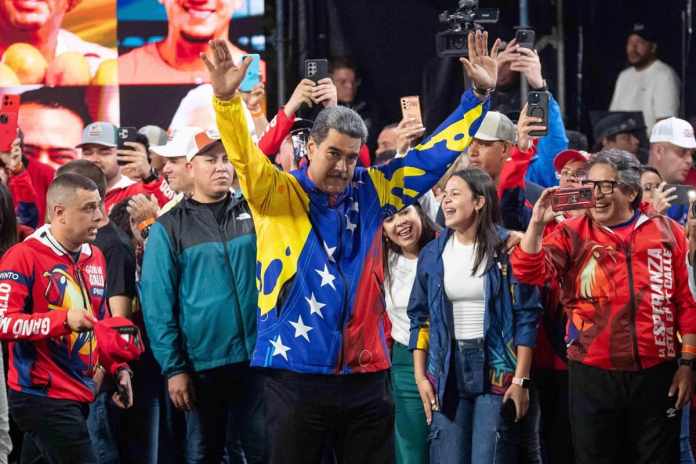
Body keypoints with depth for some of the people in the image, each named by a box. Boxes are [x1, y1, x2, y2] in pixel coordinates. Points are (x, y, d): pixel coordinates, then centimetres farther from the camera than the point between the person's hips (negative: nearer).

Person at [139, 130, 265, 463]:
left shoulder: (255, 213, 7)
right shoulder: (168, 229, 1)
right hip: (202, 366, -1)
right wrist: (173, 368, -7)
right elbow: (157, 305, -3)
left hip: (258, 358, 1)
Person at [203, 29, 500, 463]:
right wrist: (227, 100, -35)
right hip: (297, 375, -4)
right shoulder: (279, 196, 0)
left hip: (365, 375, 4)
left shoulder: (370, 192, 10)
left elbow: (432, 155, 15)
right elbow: (248, 159, -17)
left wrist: (479, 95, 11)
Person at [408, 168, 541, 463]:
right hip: (447, 371, 4)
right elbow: (420, 318, 11)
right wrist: (420, 377, 2)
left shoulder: (506, 248, -4)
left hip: (496, 370, -3)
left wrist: (521, 380, -10)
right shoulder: (432, 254, 8)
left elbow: (526, 316, -5)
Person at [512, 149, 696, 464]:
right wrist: (537, 222, -23)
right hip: (593, 376, 0)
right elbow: (529, 272, -11)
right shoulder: (571, 234, 3)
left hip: (657, 375, 0)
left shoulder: (667, 233, 4)